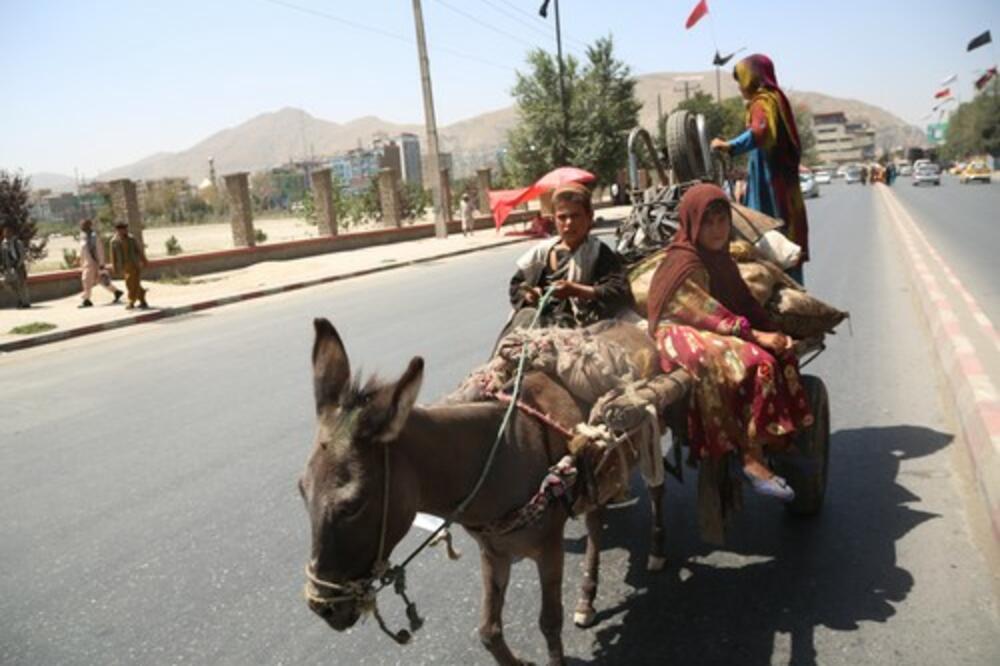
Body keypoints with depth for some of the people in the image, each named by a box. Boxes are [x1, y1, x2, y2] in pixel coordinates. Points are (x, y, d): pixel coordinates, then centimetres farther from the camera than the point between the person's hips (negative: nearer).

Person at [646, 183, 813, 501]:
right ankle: (752, 459, -23)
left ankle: (783, 440, -9)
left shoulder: (719, 257, 16)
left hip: (718, 332, 9)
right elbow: (709, 314, -19)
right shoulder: (684, 261, -11)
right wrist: (755, 335, -22)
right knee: (757, 363, -27)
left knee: (780, 352, -11)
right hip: (683, 335, -9)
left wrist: (773, 331, -6)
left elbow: (745, 302, 10)